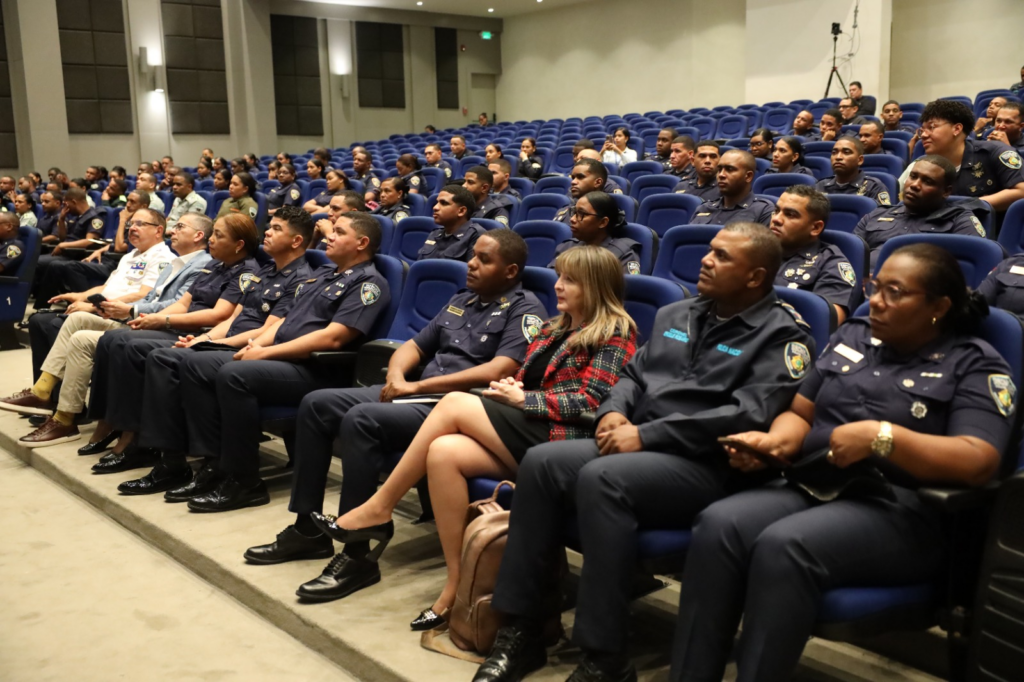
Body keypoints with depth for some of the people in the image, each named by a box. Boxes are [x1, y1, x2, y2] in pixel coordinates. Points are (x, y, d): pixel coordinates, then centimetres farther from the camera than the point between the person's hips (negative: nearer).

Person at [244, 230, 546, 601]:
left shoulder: (524, 309, -5)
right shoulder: (461, 300, 20)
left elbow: (500, 370, -20)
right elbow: (414, 345, 23)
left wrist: (419, 385, -17)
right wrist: (396, 376, -2)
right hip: (416, 393, 9)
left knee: (362, 419, -31)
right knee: (316, 404, 0)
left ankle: (357, 556, -24)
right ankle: (307, 528, 6)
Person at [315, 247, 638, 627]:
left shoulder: (615, 334, 1)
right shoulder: (553, 329, 25)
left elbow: (591, 401, -10)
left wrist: (523, 399, -9)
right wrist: (509, 389, 1)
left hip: (564, 439, -7)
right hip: (526, 432, 7)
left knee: (455, 404, -20)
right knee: (443, 452, -22)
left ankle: (379, 507, -9)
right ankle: (457, 584, -18)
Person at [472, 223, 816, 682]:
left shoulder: (781, 336, -3)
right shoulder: (675, 315, 21)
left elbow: (747, 415, -16)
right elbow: (634, 374, 24)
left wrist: (646, 434, -18)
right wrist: (615, 411, -2)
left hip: (706, 465, -7)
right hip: (639, 447, 7)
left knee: (601, 478, -34)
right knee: (541, 462, -17)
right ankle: (521, 630, -11)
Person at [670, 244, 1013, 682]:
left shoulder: (975, 366, 2)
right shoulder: (852, 337, 19)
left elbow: (978, 463, -12)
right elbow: (801, 414, 21)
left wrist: (880, 436, -20)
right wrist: (773, 441, -2)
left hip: (899, 511, -5)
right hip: (812, 486, 5)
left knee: (783, 546, -35)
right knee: (718, 524, -26)